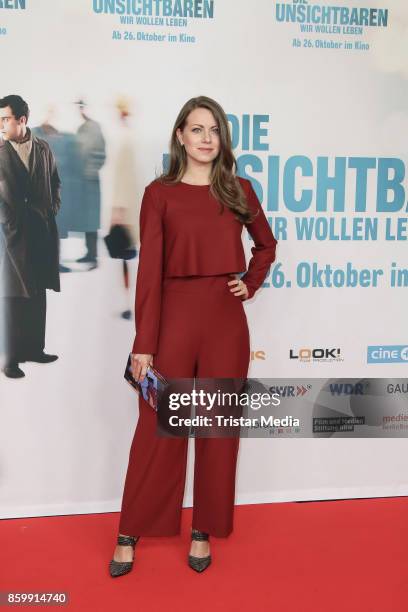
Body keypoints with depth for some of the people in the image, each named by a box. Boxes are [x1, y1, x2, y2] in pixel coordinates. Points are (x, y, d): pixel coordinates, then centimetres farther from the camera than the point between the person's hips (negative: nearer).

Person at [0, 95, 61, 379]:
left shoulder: (43, 148, 6)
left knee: (37, 292, 11)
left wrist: (53, 208, 7)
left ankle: (34, 348, 22)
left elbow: (55, 181, 17)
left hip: (42, 230, 4)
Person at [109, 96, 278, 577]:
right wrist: (143, 343, -12)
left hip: (226, 320, 3)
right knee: (157, 429, 5)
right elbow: (149, 270, -7)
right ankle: (130, 533, 21)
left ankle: (204, 531, 25)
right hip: (174, 317, -2)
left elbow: (266, 244, 24)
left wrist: (251, 284, 6)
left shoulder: (239, 190, 8)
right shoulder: (159, 193, -1)